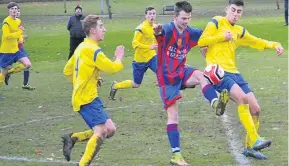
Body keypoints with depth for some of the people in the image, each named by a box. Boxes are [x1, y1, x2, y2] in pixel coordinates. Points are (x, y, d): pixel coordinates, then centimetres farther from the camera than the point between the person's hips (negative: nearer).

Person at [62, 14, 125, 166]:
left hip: (84, 96, 10)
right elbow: (112, 68, -14)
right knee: (101, 132, -19)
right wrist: (119, 58, 5)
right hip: (87, 99, -10)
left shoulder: (82, 47, 15)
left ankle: (72, 138, 5)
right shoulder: (93, 50, -14)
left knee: (110, 129, 7)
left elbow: (67, 71, 23)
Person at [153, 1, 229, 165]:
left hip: (181, 72, 5)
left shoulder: (190, 33, 0)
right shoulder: (168, 29, -19)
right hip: (167, 78, -5)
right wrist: (157, 31, -68)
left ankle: (216, 104, -46)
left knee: (199, 75, -29)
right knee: (173, 116, -5)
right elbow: (162, 31, -45)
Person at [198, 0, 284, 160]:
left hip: (234, 73, 8)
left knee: (255, 108, 3)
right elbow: (201, 41, -7)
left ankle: (250, 147, 18)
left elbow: (257, 42, 29)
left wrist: (274, 45, 13)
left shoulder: (239, 31, 19)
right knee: (242, 97, -30)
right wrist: (222, 37, -11)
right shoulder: (216, 23, 0)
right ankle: (254, 140, -29)